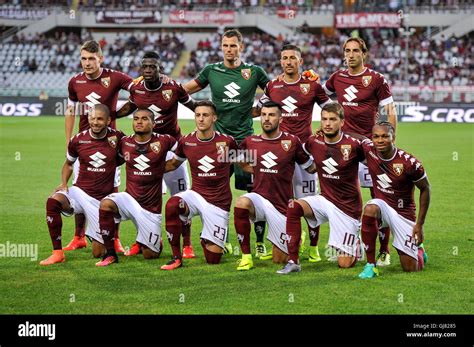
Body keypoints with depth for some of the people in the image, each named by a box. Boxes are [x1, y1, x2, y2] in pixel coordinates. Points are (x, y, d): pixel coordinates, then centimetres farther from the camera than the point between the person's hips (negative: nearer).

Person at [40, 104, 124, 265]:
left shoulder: (117, 137, -5)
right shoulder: (78, 140, -3)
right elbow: (68, 163, 14)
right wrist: (63, 183, -2)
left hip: (101, 199, -1)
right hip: (80, 191, 1)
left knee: (98, 253, -1)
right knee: (53, 202, -34)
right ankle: (57, 253, -25)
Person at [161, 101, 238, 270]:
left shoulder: (226, 142, -7)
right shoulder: (186, 142, -2)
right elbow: (173, 164, 17)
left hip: (218, 203, -1)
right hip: (196, 194, 1)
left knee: (213, 258, -3)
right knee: (172, 204, -36)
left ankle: (207, 240, 37)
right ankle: (176, 257, -21)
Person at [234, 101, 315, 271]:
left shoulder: (292, 142, -4)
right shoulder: (250, 142, 3)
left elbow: (311, 168, 7)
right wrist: (260, 171, 10)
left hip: (282, 205, -1)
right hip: (259, 198, 1)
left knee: (280, 259, 4)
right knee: (241, 203, -36)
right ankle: (246, 257, -22)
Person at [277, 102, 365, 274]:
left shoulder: (353, 145, -15)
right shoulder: (314, 142, -3)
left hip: (348, 206, -4)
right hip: (325, 200, 4)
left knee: (344, 263, -6)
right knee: (294, 206, -26)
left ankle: (356, 243, 31)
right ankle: (293, 261, -19)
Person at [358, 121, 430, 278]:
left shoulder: (408, 163, -22)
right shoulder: (369, 150, -13)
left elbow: (425, 189, -7)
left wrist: (419, 224, -7)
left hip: (404, 213, -2)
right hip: (382, 205, 2)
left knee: (411, 268, -2)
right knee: (370, 209, -37)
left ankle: (417, 247, 37)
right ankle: (370, 265, -26)